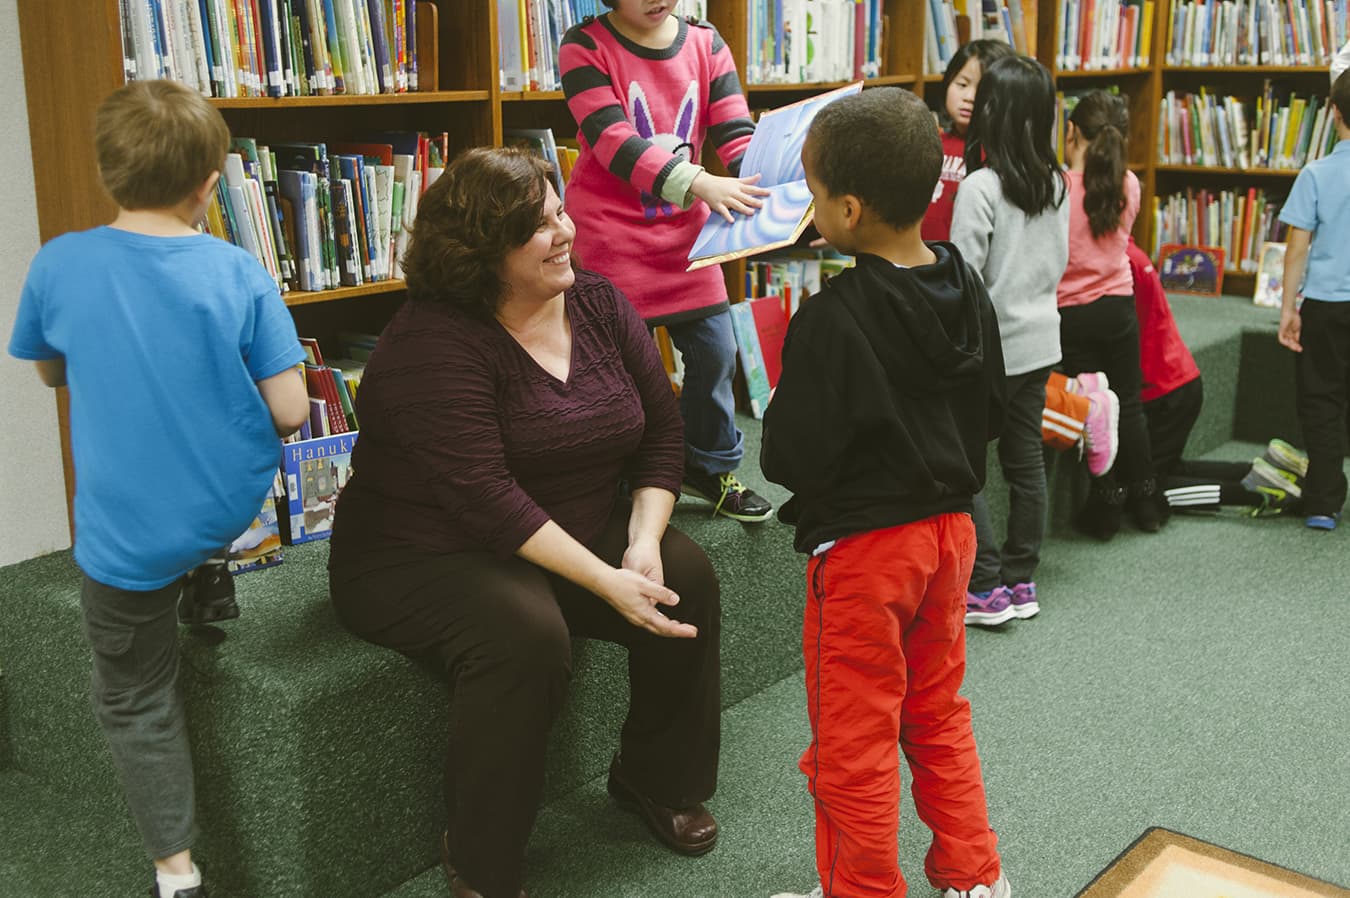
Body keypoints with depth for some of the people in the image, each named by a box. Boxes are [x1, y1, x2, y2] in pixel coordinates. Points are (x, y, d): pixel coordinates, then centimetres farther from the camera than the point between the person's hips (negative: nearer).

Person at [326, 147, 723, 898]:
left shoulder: (600, 305, 0)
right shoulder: (434, 342, -21)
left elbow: (661, 429, 3)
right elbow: (485, 498, -28)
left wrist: (644, 541, -13)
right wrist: (607, 581, -30)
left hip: (576, 535, 7)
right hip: (425, 555, -6)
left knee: (686, 575, -13)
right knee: (525, 634, -33)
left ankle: (658, 779, 11)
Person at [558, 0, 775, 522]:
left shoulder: (705, 44, 2)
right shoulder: (585, 47, -10)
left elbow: (737, 136, -4)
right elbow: (614, 142, -23)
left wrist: (767, 186, -26)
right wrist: (700, 184, -36)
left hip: (685, 226, 4)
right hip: (610, 230, -4)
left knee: (715, 350, 7)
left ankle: (710, 466, 29)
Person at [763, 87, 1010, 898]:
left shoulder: (832, 321, -24)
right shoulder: (969, 291, -1)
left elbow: (792, 459, -21)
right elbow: (991, 411, 9)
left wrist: (780, 415, -2)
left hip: (862, 544, -8)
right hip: (950, 526, 8)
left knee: (853, 741, 9)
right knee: (939, 714, 23)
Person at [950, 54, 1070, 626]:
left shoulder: (980, 187, -17)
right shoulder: (1056, 183, 4)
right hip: (1041, 341, 7)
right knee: (1025, 459, 13)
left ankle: (986, 587, 4)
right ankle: (1021, 579, 22)